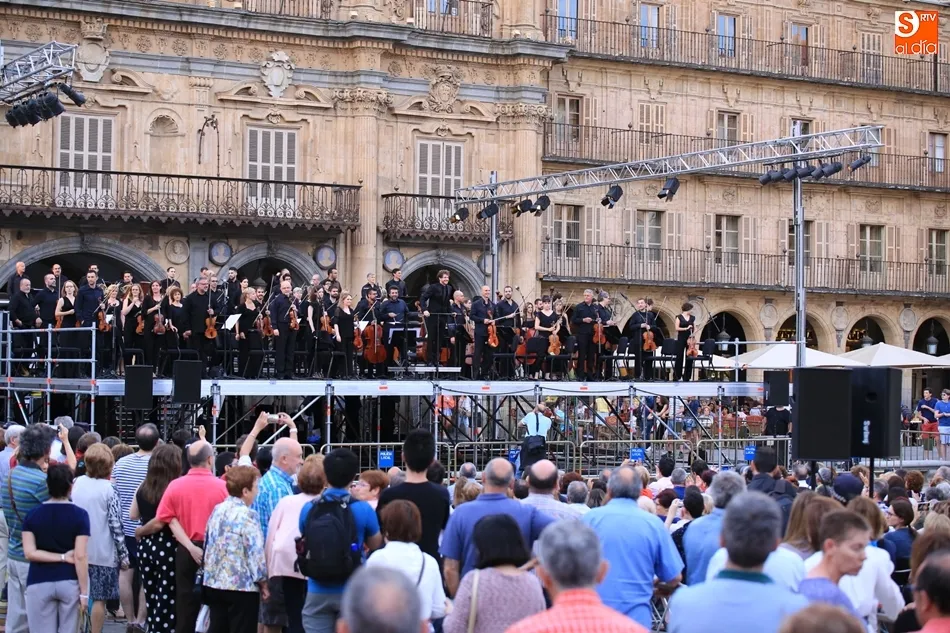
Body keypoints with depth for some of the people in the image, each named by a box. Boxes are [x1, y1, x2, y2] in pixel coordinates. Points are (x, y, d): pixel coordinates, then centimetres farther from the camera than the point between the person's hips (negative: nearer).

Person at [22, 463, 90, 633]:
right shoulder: (79, 515, -7)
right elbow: (80, 557, -12)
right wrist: (84, 592, -8)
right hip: (70, 582, -1)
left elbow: (29, 553, -8)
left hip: (39, 583, 1)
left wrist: (62, 557, -5)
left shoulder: (32, 515, 0)